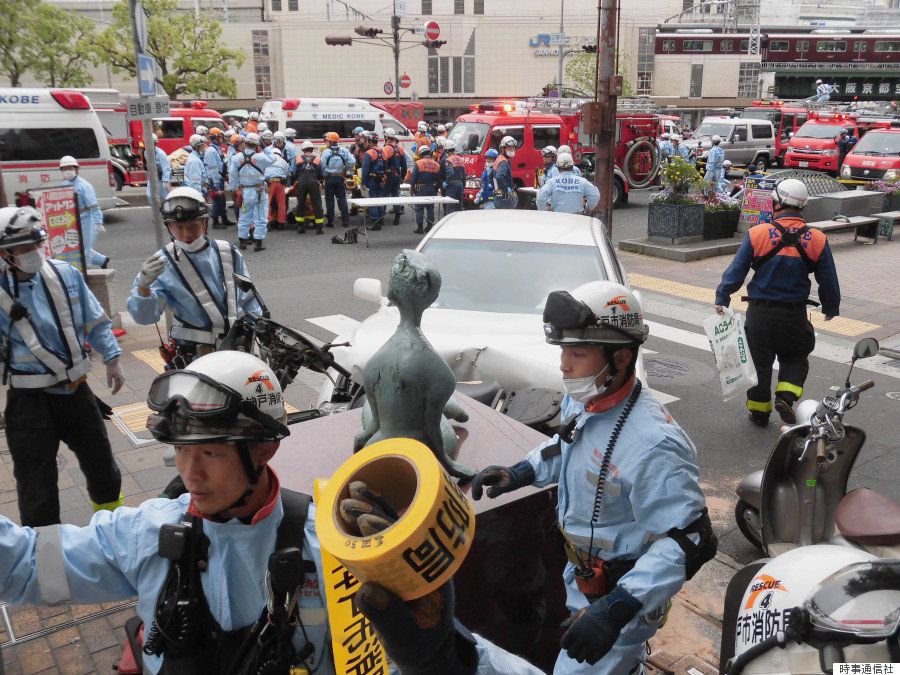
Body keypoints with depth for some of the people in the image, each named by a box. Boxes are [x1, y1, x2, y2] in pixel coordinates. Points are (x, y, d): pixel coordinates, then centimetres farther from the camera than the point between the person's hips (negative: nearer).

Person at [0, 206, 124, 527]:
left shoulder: (66, 274, -2)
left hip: (76, 390, 4)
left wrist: (112, 359, 6)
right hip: (30, 401, -4)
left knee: (101, 463, 19)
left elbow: (96, 321, 8)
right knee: (36, 486, 5)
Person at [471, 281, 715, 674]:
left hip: (623, 594, -8)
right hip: (581, 578, 8)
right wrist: (519, 474, -2)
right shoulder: (581, 401, -9)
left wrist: (617, 609, -39)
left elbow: (688, 541, -33)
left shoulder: (652, 444, -36)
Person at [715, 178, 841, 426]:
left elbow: (735, 273, -8)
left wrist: (721, 299, 2)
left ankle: (759, 410, 23)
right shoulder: (817, 240, -5)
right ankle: (786, 396, -1)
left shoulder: (757, 234, -11)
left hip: (760, 313, -1)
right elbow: (828, 281, 4)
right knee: (795, 359, 20)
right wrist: (831, 308, 19)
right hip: (795, 314, 1)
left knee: (760, 362, 13)